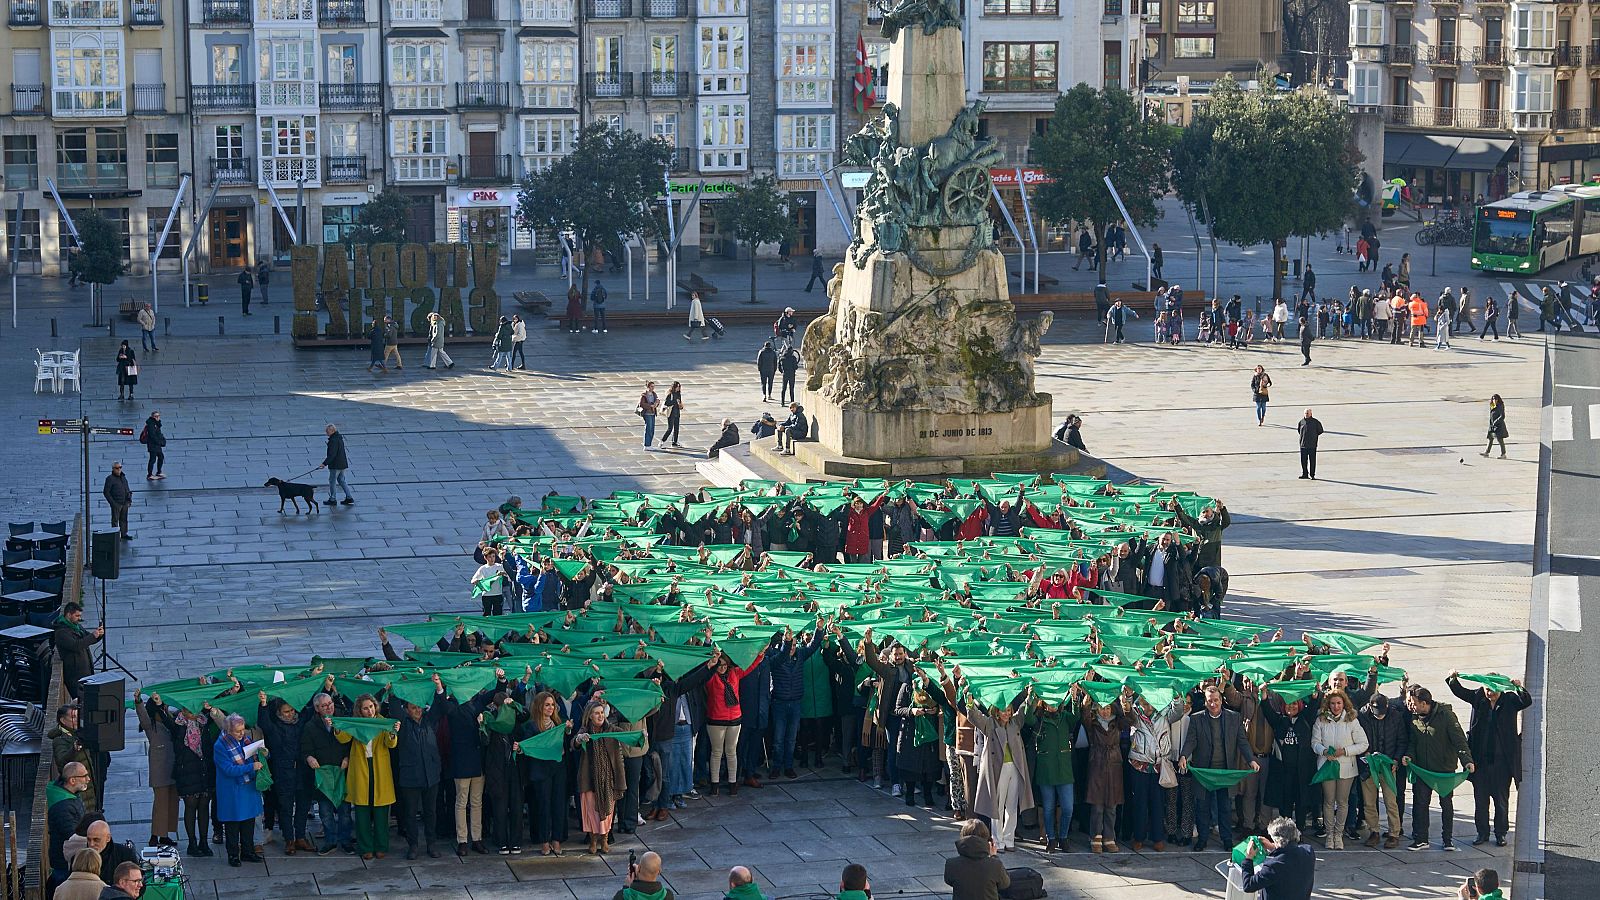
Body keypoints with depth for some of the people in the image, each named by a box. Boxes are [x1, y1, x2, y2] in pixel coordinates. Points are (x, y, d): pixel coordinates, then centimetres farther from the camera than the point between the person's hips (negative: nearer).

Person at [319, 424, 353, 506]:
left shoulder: (334, 440, -21)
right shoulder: (339, 438, 10)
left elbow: (332, 454, -25)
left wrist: (325, 463, -24)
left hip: (335, 465, -10)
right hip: (342, 464, 10)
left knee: (332, 481, 3)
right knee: (341, 481, 16)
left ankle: (332, 499, 11)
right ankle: (349, 498, 14)